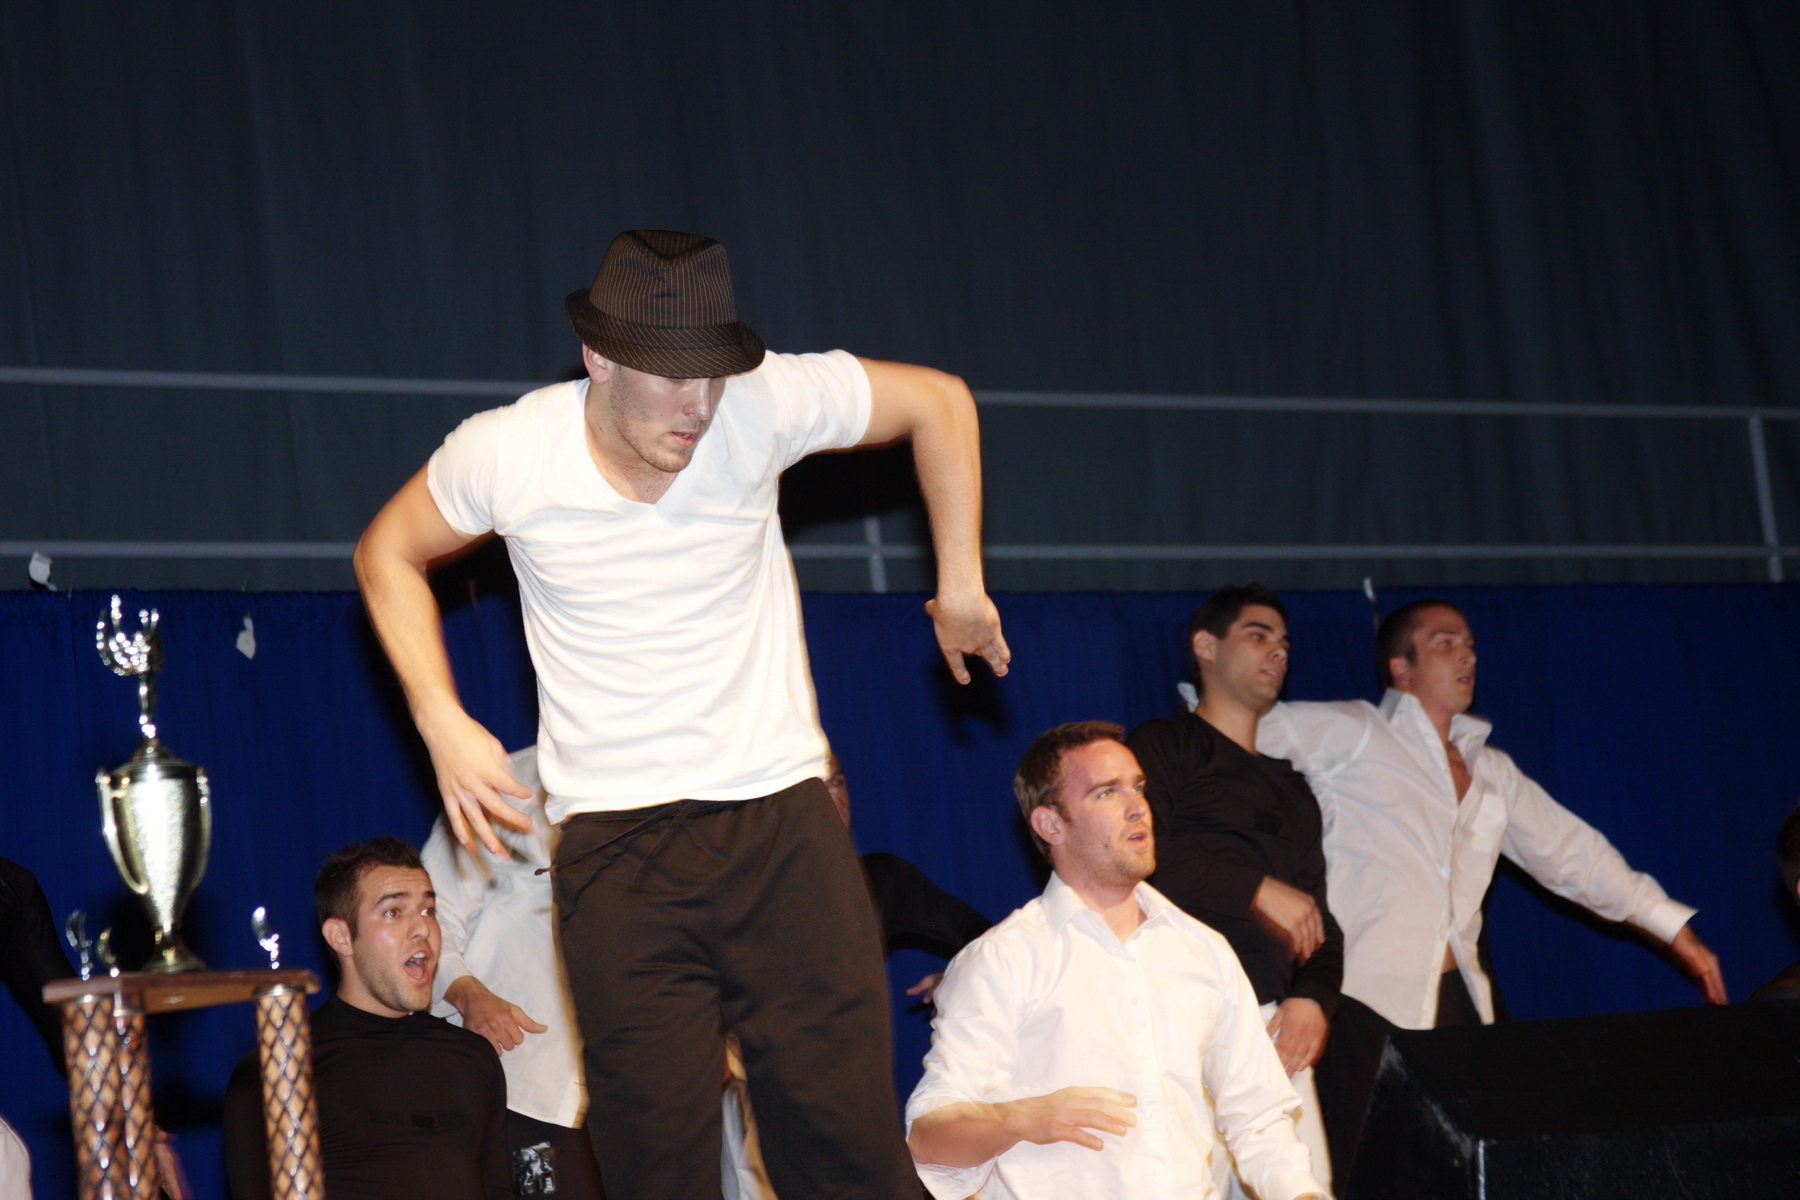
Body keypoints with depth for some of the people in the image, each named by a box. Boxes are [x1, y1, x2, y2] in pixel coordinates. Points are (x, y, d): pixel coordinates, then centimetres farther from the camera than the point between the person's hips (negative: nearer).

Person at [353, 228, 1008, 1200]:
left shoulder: (762, 407, -9)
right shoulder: (505, 454, -8)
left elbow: (939, 402, 7)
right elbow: (389, 553, 12)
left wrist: (960, 584, 9)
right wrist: (441, 722, 2)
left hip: (782, 824, 1)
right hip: (615, 850, 0)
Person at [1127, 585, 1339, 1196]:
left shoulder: (1292, 789, 27)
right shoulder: (1163, 746, 6)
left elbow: (1320, 918, 22)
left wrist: (1316, 998, 3)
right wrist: (1258, 891, -10)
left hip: (1274, 1025, 6)